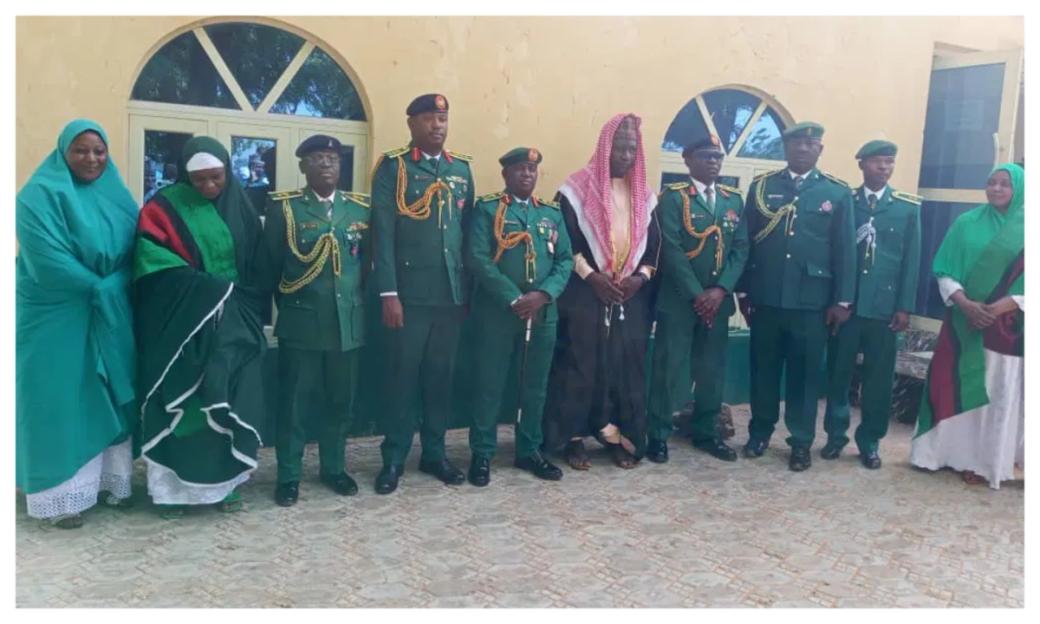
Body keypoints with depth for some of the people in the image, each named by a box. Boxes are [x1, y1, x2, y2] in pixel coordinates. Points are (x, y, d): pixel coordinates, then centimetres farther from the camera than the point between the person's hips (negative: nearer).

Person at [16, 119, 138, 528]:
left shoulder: (117, 195, 9)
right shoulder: (40, 195, -10)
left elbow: (134, 249, 8)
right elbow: (47, 257, -20)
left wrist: (113, 288, -8)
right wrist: (98, 288, -15)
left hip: (112, 314, 6)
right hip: (58, 316, -6)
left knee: (109, 397, 10)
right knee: (61, 399, -1)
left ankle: (109, 481, 21)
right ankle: (62, 495, 7)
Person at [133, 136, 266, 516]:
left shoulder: (239, 207, 7)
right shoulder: (165, 207, -4)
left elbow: (256, 264, 11)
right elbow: (152, 259, -14)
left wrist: (246, 304, -6)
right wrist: (207, 288, -21)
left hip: (232, 321, 3)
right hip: (181, 322, -3)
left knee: (226, 401, 5)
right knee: (181, 402, 1)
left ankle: (222, 481, 14)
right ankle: (172, 485, 10)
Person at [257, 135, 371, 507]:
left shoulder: (360, 209, 7)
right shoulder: (283, 207, -2)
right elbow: (268, 265, 2)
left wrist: (356, 303, 9)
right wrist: (287, 304, 7)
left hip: (348, 323, 3)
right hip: (300, 323, -3)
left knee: (339, 401, 12)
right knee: (295, 402, 4)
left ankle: (333, 468, 28)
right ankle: (288, 476, 17)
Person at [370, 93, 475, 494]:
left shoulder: (461, 168, 12)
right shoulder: (393, 167, -2)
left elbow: (469, 228, 13)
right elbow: (383, 233, -8)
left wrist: (469, 287, 9)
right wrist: (388, 293, -14)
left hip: (452, 293, 4)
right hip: (409, 294, -4)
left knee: (441, 376, 11)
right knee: (402, 377, 3)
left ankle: (434, 453, 24)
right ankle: (394, 459, 15)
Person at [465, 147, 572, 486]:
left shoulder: (552, 213, 13)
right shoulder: (487, 209, 0)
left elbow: (566, 260, 6)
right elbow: (478, 258, -11)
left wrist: (543, 294, -11)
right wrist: (514, 300, -17)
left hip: (543, 314, 4)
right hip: (496, 313, -4)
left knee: (535, 386, 12)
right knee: (490, 385, 3)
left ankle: (530, 450, 26)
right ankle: (482, 454, 15)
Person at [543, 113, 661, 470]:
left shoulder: (644, 196, 12)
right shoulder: (578, 188, -2)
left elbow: (653, 244, 12)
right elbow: (564, 240, -7)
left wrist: (641, 276, -6)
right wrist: (590, 275, -15)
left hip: (631, 297, 4)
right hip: (585, 294, -4)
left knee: (626, 365, 5)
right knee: (580, 364, -1)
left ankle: (617, 437, 16)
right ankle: (574, 438, 10)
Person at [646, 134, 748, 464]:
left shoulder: (734, 199, 12)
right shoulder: (673, 197, -4)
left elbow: (741, 249, 5)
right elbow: (671, 251, -12)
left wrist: (720, 290, -9)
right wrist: (696, 294, -16)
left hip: (718, 299, 5)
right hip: (678, 299, -5)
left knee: (712, 369, 11)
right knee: (669, 368, 0)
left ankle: (706, 432, 25)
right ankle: (658, 435, 12)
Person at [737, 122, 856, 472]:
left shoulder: (838, 193, 5)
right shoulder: (761, 187, 6)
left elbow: (845, 250, 3)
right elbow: (745, 241, 6)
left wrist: (842, 300, -1)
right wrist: (743, 291, 3)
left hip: (812, 300, -1)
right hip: (766, 297, 1)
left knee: (805, 372, 6)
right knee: (763, 367, 10)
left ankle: (801, 441, 18)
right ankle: (760, 431, 26)